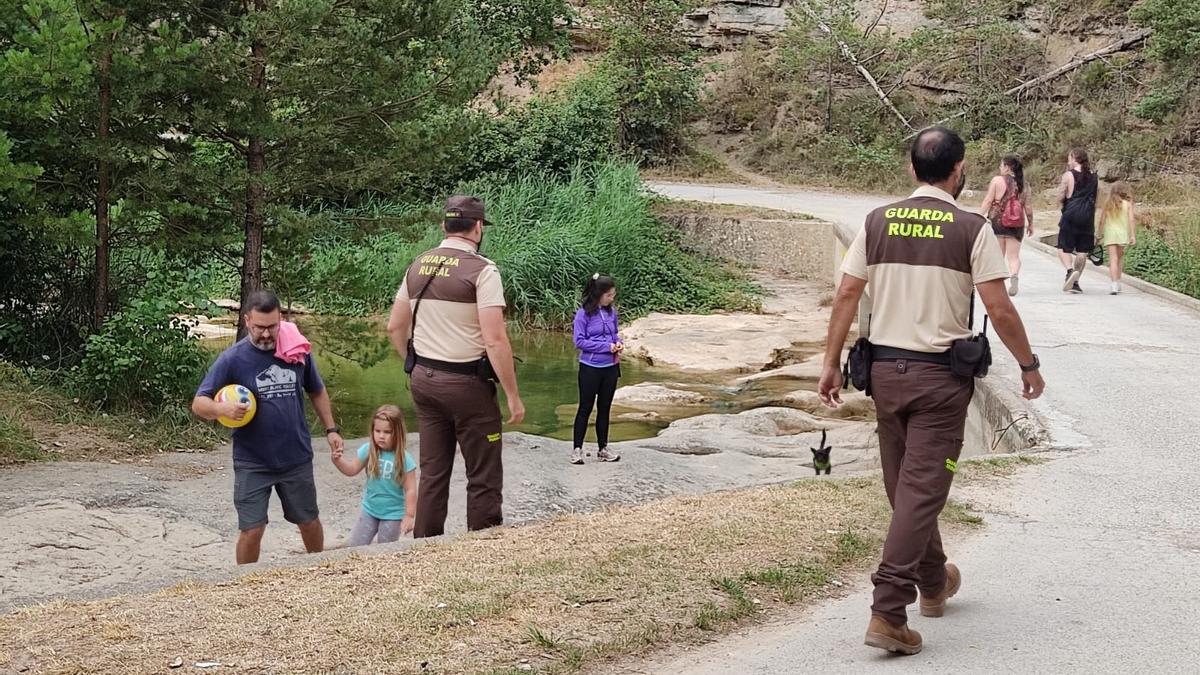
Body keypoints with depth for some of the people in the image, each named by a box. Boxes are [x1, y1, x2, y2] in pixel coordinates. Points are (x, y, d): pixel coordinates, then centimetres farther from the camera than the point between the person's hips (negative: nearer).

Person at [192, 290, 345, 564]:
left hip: (297, 458, 3)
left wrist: (331, 429, 9)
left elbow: (317, 392, 15)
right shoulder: (232, 359, -11)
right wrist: (221, 408, -33)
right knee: (251, 531, -5)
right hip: (252, 463, -3)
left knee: (309, 522, 16)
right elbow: (199, 403, -11)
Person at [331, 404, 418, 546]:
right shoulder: (368, 450, -9)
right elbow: (352, 469, 1)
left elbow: (410, 490, -14)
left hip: (392, 515, -4)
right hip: (369, 510, 4)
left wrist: (409, 516, -14)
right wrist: (338, 460, -18)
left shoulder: (404, 459, -18)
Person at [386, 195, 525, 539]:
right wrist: (513, 395, -13)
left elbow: (395, 327, 14)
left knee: (433, 473, 14)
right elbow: (495, 340, -19)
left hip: (424, 381, 7)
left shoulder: (418, 266, 7)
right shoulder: (481, 270, -13)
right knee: (483, 479, 2)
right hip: (467, 383, -6)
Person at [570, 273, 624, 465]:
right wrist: (607, 347, -18)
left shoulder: (612, 312, 4)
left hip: (610, 367, 5)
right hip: (590, 368, -5)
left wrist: (619, 343, -5)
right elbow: (579, 341, -15)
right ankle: (577, 449, 9)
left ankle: (603, 449, 22)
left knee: (604, 408, 13)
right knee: (585, 408, 2)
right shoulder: (583, 314, -13)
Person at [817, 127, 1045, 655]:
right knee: (921, 489, -4)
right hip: (940, 374, -5)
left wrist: (831, 364, 8)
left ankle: (934, 583, 37)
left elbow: (846, 296, 1)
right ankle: (888, 612, -11)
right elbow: (999, 309, -10)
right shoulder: (971, 229, -8)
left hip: (885, 369, 5)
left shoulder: (877, 222, 3)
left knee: (903, 485, 18)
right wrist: (1028, 365, 3)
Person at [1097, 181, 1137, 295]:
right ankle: (1117, 282, 23)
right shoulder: (1128, 204, 0)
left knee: (1113, 259, -6)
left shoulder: (1107, 204, 3)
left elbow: (1102, 221, 5)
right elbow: (1131, 220, -7)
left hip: (1109, 234, 0)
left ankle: (1114, 284, -20)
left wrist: (1099, 235, 14)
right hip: (1123, 234, 0)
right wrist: (1133, 235, -6)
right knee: (1120, 257, 20)